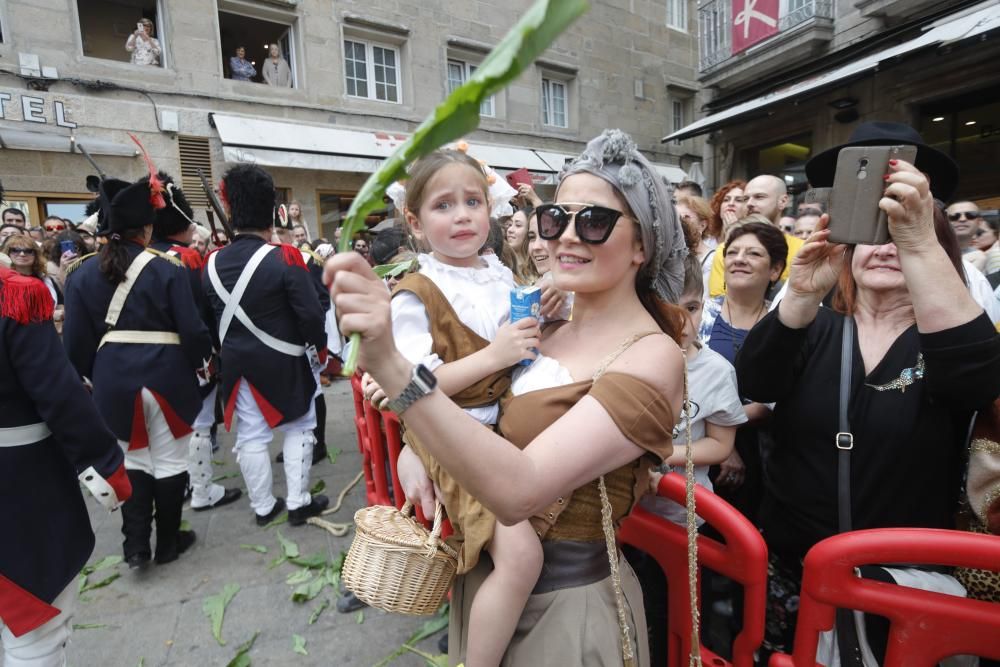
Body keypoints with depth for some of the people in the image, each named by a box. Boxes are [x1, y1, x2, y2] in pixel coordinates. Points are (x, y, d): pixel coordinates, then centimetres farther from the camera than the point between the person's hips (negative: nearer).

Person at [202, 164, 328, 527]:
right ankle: (298, 502, 16)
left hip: (238, 363, 5)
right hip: (284, 362, -4)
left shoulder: (212, 263, 0)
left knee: (251, 436, 13)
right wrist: (320, 347, -2)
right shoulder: (285, 258, -16)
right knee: (298, 427, 11)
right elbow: (310, 313, -18)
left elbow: (208, 318, 8)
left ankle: (263, 507, 25)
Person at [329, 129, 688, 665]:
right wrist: (415, 446, -11)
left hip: (566, 600, -6)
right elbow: (468, 398, 10)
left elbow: (518, 489, -34)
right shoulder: (549, 328, -1)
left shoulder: (653, 358, -22)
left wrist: (391, 366, -44)